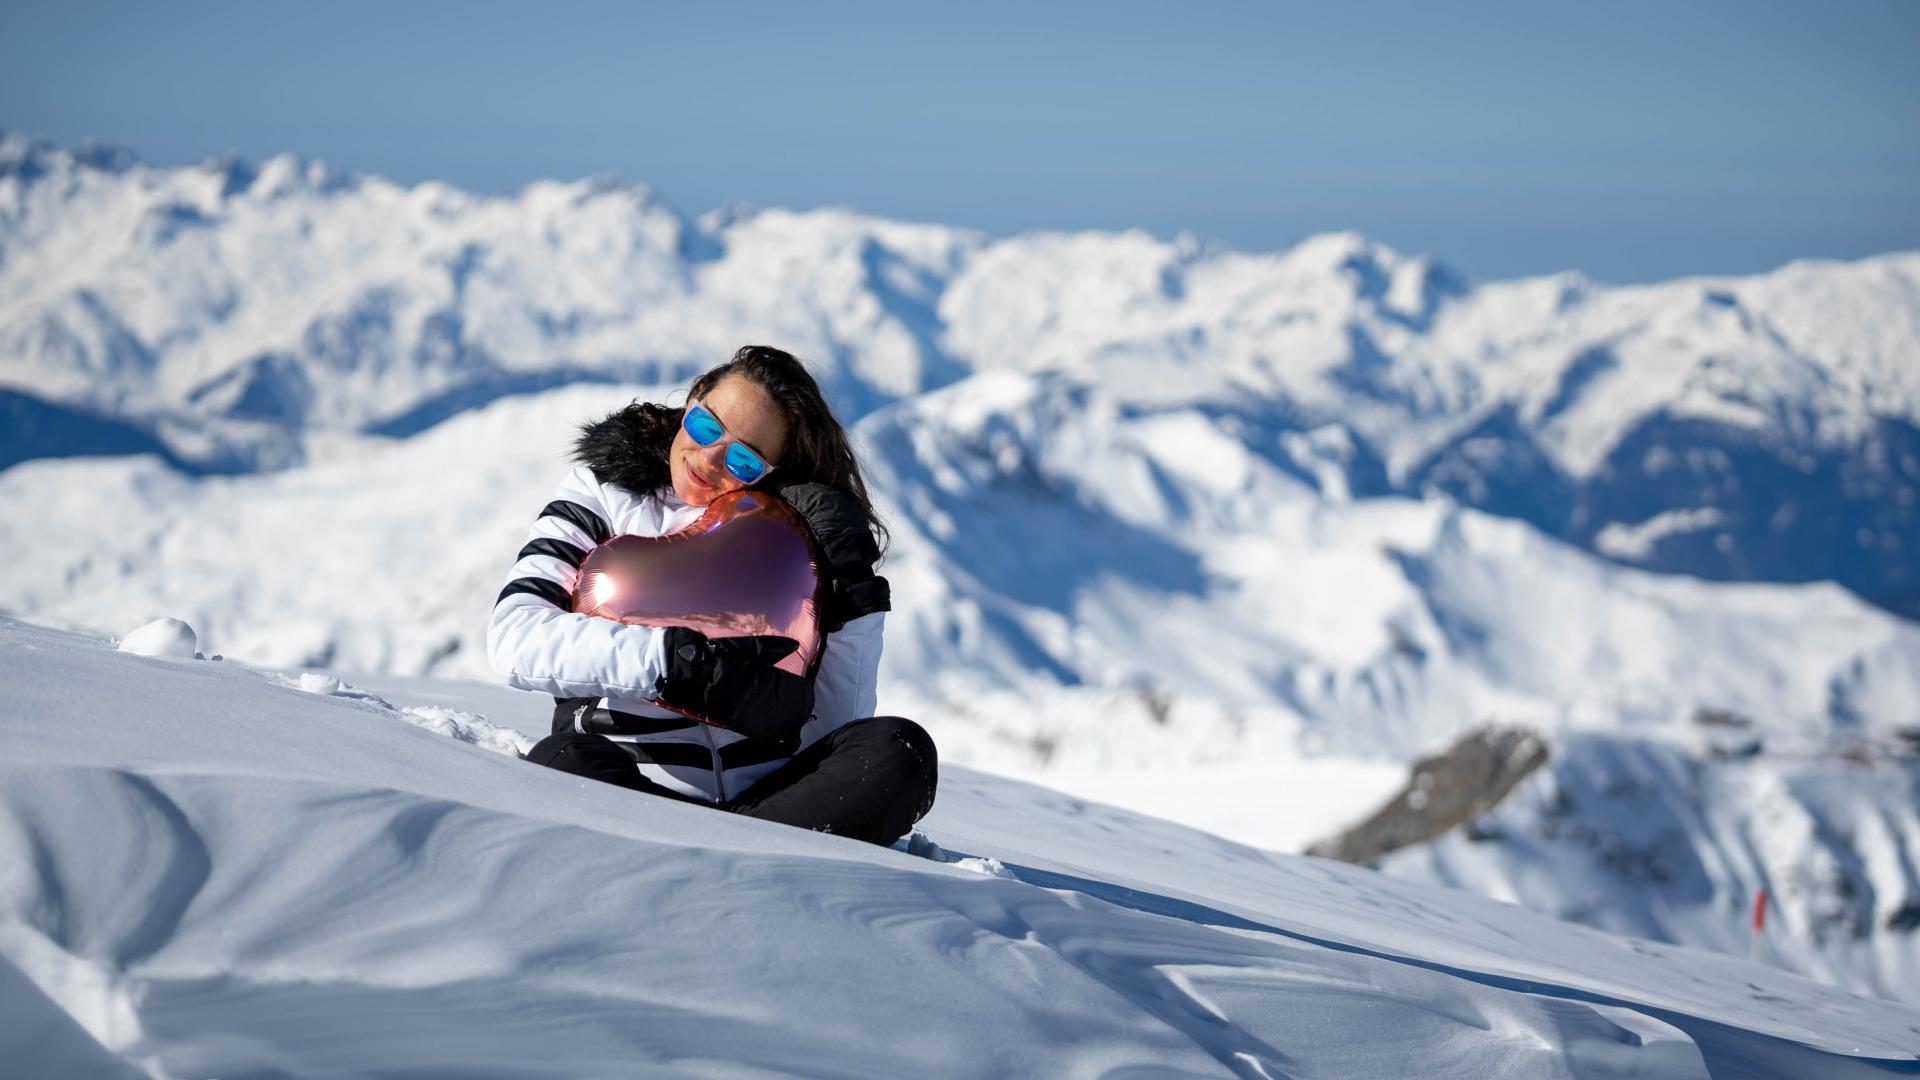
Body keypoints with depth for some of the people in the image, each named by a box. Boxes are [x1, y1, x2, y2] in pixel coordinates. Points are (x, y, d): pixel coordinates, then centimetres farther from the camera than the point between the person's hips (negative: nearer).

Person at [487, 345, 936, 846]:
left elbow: (834, 733, 4)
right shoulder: (604, 492, 6)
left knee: (899, 752, -25)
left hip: (768, 799, 2)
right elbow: (513, 634, -13)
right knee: (565, 762, -34)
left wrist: (856, 594, -7)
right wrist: (679, 660, -24)